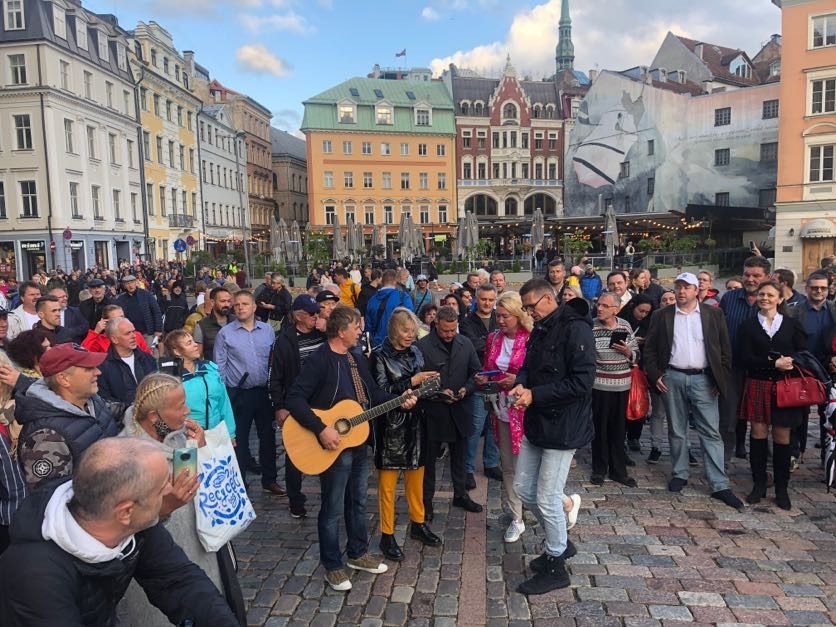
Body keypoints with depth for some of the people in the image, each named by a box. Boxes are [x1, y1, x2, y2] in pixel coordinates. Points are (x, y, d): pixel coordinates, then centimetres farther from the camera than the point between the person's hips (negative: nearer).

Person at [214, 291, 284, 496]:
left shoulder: (267, 330, 3)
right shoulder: (225, 333, -4)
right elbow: (219, 367, -3)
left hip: (264, 392, 3)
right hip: (238, 394, -3)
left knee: (268, 436, 12)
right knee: (238, 439, 8)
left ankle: (269, 479, 28)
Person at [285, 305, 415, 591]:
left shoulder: (357, 358, 8)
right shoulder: (319, 360, -19)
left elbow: (372, 393, 15)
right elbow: (294, 399, -25)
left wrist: (400, 401, 0)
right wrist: (321, 430, -30)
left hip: (358, 442, 8)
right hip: (334, 447, -8)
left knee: (357, 501, 21)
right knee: (333, 508, 7)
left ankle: (357, 553, 38)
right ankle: (332, 565, 24)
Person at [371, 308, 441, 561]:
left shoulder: (415, 351, 6)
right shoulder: (380, 355, -11)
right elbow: (381, 391, -18)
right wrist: (411, 382, -21)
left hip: (415, 423, 6)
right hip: (391, 425, -5)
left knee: (416, 477, 17)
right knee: (388, 482, 4)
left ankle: (418, 524, 34)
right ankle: (387, 535, 17)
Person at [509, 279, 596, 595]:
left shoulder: (576, 330, -18)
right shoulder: (539, 331, 11)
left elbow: (582, 382, -24)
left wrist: (534, 394, -22)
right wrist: (521, 384, -5)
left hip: (562, 427, -9)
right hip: (536, 423, 9)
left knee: (547, 498, 0)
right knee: (524, 489, 15)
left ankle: (555, 566, 20)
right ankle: (559, 542, 36)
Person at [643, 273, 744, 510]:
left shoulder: (713, 315, 5)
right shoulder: (662, 316, 6)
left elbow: (725, 349, 6)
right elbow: (650, 348, 8)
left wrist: (721, 379, -1)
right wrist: (655, 375, -1)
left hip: (703, 379, -1)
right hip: (672, 378, 1)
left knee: (711, 432, -1)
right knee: (677, 431, 9)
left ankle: (719, 485, 2)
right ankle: (679, 475, 22)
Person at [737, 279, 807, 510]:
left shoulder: (792, 325, 7)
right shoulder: (748, 325, 5)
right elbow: (746, 359, -4)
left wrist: (788, 363, -14)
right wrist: (774, 364, -16)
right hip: (757, 386, 0)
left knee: (782, 437, 4)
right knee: (758, 434, 3)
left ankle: (782, 489, 15)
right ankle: (759, 484, 15)